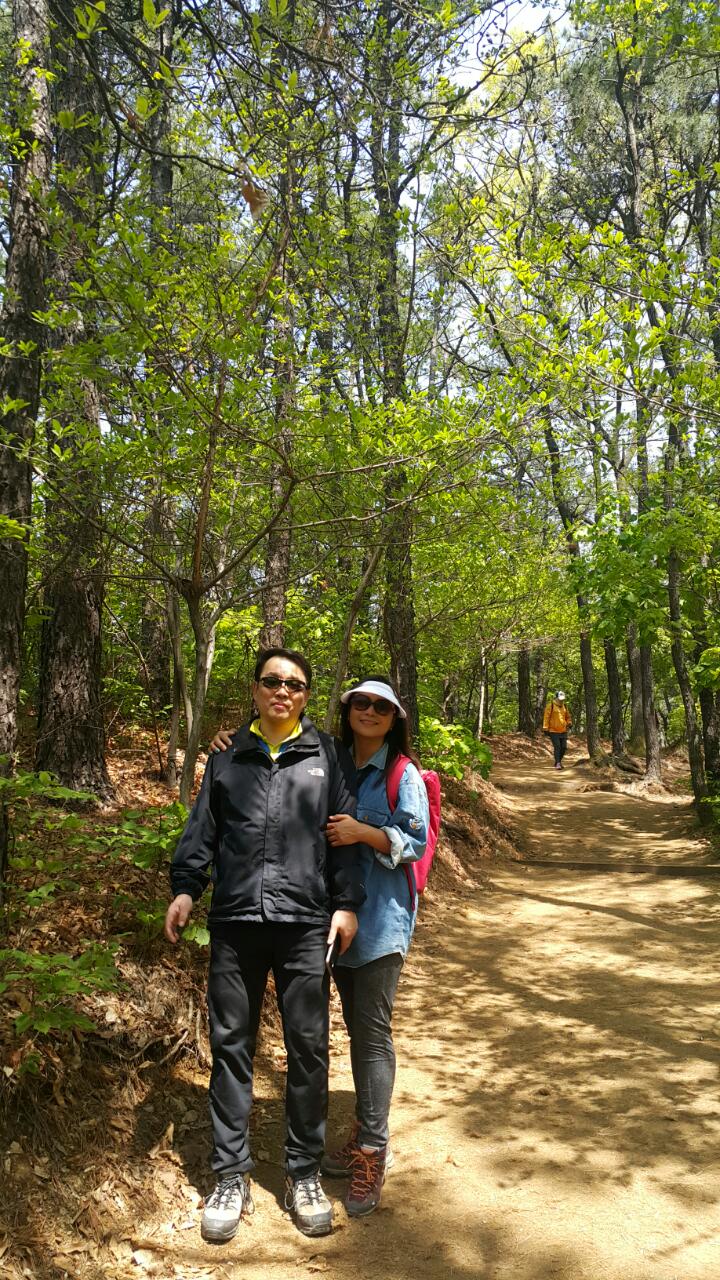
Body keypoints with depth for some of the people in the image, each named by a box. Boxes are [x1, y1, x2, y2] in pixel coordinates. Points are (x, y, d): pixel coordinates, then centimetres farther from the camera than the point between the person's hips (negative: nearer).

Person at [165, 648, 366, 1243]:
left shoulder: (329, 754, 7)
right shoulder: (230, 755, 12)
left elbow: (346, 832, 4)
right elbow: (203, 828, 13)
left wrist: (347, 902, -2)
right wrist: (185, 886, 2)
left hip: (306, 922, -1)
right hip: (235, 921, 2)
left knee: (308, 1046, 5)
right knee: (232, 1043, 7)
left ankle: (305, 1174, 23)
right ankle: (232, 1176, 22)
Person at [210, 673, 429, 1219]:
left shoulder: (403, 774, -7)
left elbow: (415, 842, -10)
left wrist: (363, 832, -24)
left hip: (381, 917, -5)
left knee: (373, 1030, -4)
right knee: (355, 1027, 17)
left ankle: (373, 1151, 7)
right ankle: (366, 1133, 32)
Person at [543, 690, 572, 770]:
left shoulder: (564, 705, 10)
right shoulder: (551, 705, -7)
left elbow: (568, 716, 23)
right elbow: (546, 717, -8)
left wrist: (569, 723, 5)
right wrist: (545, 728, -11)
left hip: (563, 730, 5)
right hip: (553, 731, -5)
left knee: (564, 747, 4)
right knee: (557, 747, -10)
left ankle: (559, 761, 24)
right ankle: (557, 763, -2)